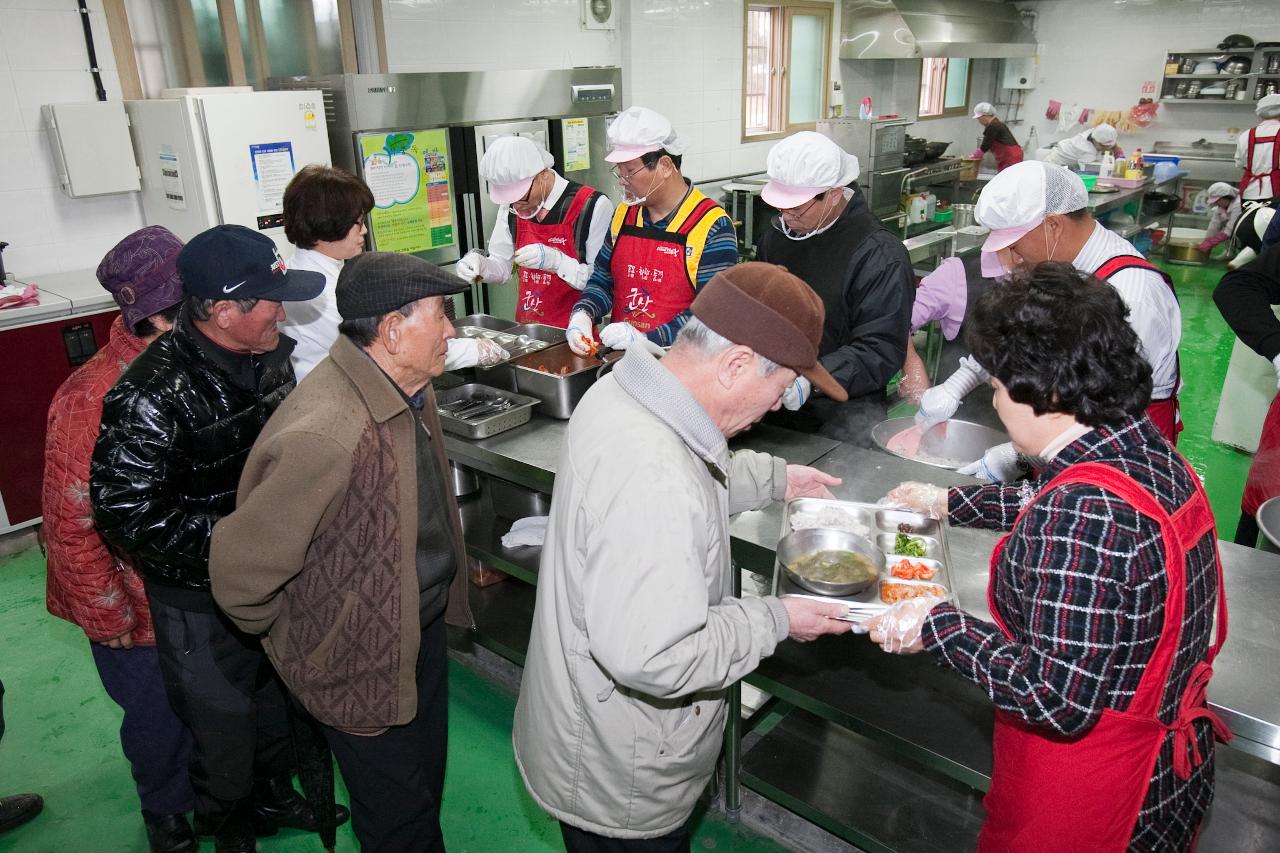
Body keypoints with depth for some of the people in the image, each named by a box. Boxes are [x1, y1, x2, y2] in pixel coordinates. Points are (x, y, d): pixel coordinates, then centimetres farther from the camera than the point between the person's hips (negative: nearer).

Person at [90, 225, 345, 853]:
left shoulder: (271, 353, -6)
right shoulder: (154, 395, -29)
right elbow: (124, 509, -27)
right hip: (201, 598, -6)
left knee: (278, 702, 26)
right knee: (223, 724, 16)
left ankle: (273, 798, 53)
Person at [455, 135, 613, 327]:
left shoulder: (593, 206, -11)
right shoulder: (511, 207, 6)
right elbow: (501, 267, 15)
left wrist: (555, 261, -24)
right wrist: (479, 266, -5)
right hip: (526, 330, 4)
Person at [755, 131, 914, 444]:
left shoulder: (880, 254, -16)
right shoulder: (778, 233, 5)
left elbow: (882, 350, -20)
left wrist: (810, 380, -34)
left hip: (846, 414, -6)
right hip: (775, 404, 6)